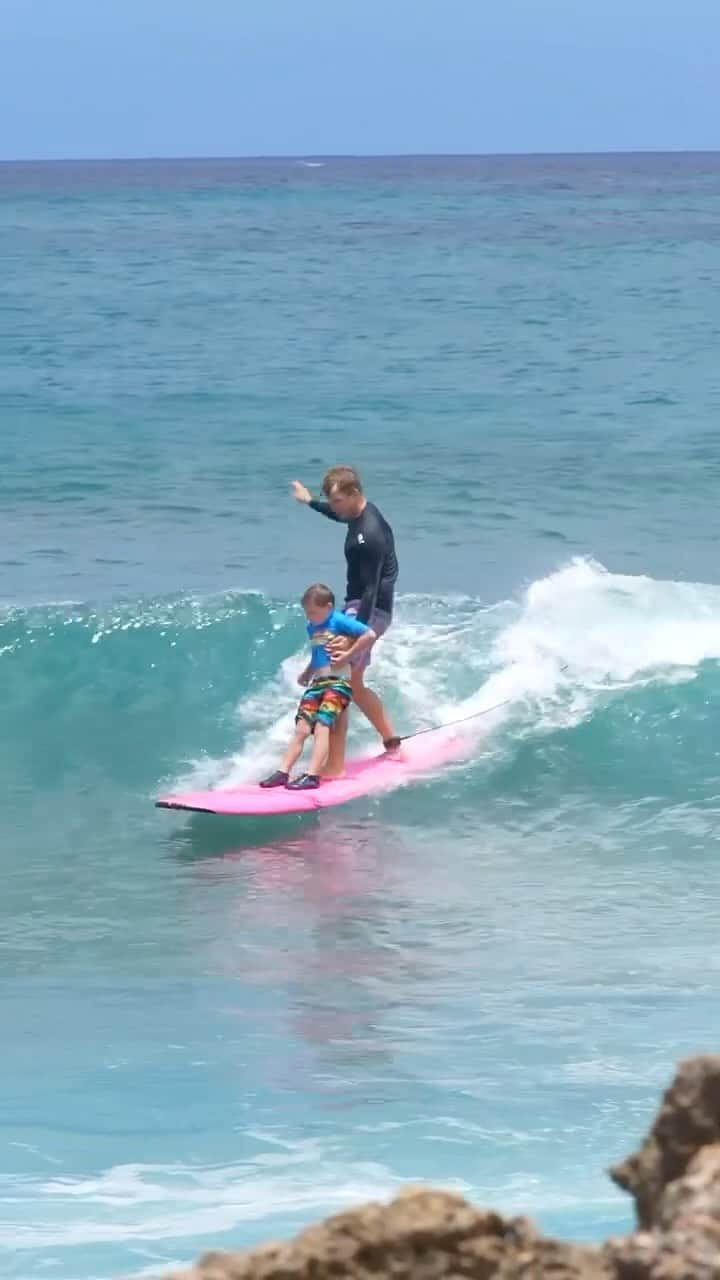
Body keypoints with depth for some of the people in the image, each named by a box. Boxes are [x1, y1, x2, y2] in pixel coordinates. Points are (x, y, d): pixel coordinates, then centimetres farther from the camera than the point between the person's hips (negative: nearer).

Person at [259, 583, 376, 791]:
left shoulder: (340, 621, -7)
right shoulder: (312, 628, 17)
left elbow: (370, 635, -18)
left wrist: (348, 656, -18)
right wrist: (307, 673, 16)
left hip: (338, 682, -8)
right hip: (317, 683, 8)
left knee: (321, 727, -20)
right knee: (301, 729, 0)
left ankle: (312, 776, -27)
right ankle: (282, 772, -3)